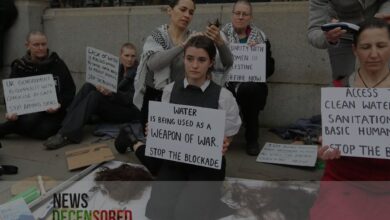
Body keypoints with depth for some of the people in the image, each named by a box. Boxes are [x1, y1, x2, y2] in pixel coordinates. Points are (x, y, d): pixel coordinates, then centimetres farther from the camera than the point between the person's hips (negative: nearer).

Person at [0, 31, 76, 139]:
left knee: (43, 131, -31)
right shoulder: (19, 67, 7)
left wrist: (60, 105, -16)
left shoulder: (57, 64, 4)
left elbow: (70, 90, 4)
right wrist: (11, 112, -15)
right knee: (28, 122, -36)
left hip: (54, 111, 0)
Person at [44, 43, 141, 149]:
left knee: (95, 95, -28)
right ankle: (65, 125, -26)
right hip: (114, 105, 6)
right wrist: (103, 88, -14)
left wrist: (111, 93, -32)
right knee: (88, 87, -15)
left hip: (131, 111, -6)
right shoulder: (118, 69, 13)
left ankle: (67, 135, -37)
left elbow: (131, 99, -16)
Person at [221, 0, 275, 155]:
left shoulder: (260, 38, 10)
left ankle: (252, 138, -14)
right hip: (227, 84, 0)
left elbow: (270, 69, 5)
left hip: (252, 86, 0)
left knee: (247, 89, -35)